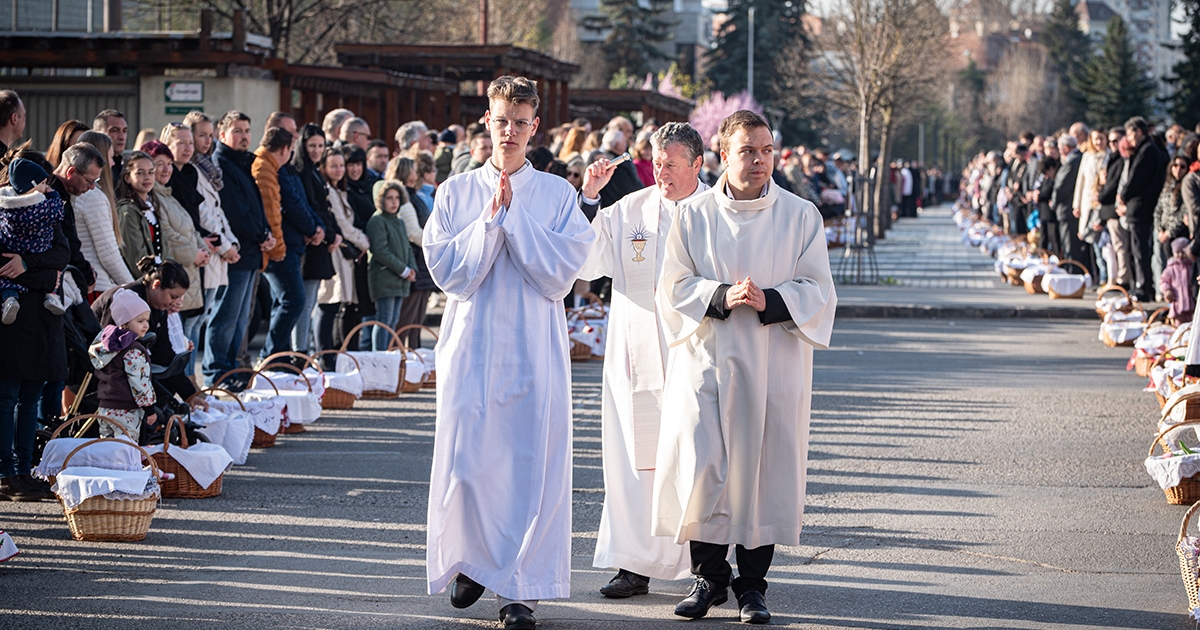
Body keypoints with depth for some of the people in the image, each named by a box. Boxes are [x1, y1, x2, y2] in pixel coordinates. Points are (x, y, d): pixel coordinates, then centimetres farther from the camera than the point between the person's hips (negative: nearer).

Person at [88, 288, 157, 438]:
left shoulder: (106, 343, 12)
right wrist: (149, 408, -11)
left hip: (104, 407, 9)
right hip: (125, 412, -9)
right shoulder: (134, 352, -16)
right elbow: (139, 382, -18)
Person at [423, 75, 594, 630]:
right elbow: (448, 271, -3)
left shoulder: (557, 195, 5)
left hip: (535, 350, -1)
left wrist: (512, 216, -10)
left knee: (532, 464, -3)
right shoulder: (456, 193, 6)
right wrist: (490, 220, -11)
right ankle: (471, 561, 25)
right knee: (465, 464, 1)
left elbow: (560, 274, -7)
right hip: (471, 347, 1)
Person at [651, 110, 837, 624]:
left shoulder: (800, 216, 2)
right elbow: (673, 287, 2)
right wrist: (721, 296, -16)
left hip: (773, 365, 0)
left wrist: (769, 301, -17)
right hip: (707, 358, 0)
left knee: (763, 468, 0)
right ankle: (709, 577, 12)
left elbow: (818, 291, 0)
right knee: (701, 466, -4)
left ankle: (752, 583, 12)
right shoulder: (694, 215, 3)